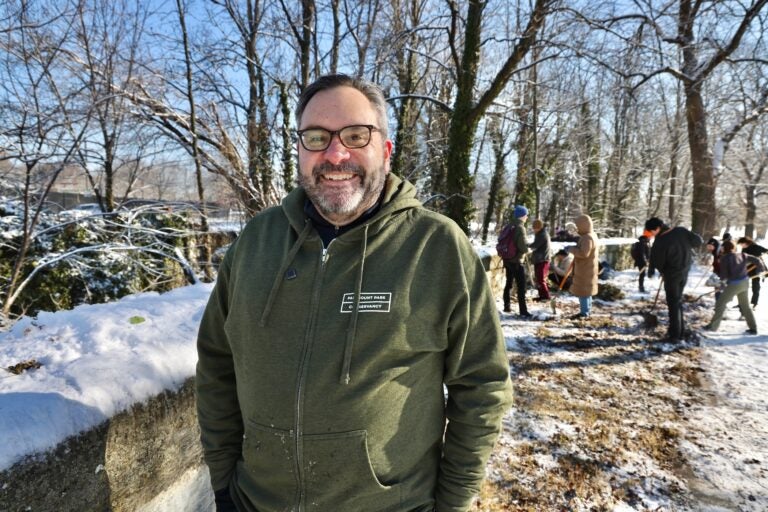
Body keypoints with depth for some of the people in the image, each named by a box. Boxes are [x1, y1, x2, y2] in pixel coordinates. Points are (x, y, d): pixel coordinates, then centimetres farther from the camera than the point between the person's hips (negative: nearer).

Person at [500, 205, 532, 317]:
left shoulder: (508, 226, 7)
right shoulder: (520, 227, -16)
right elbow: (523, 247, -21)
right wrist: (527, 250, -2)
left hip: (507, 259, 8)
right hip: (517, 261, -8)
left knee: (508, 284, 19)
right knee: (521, 286, -6)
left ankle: (507, 306, 28)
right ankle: (523, 311, -9)